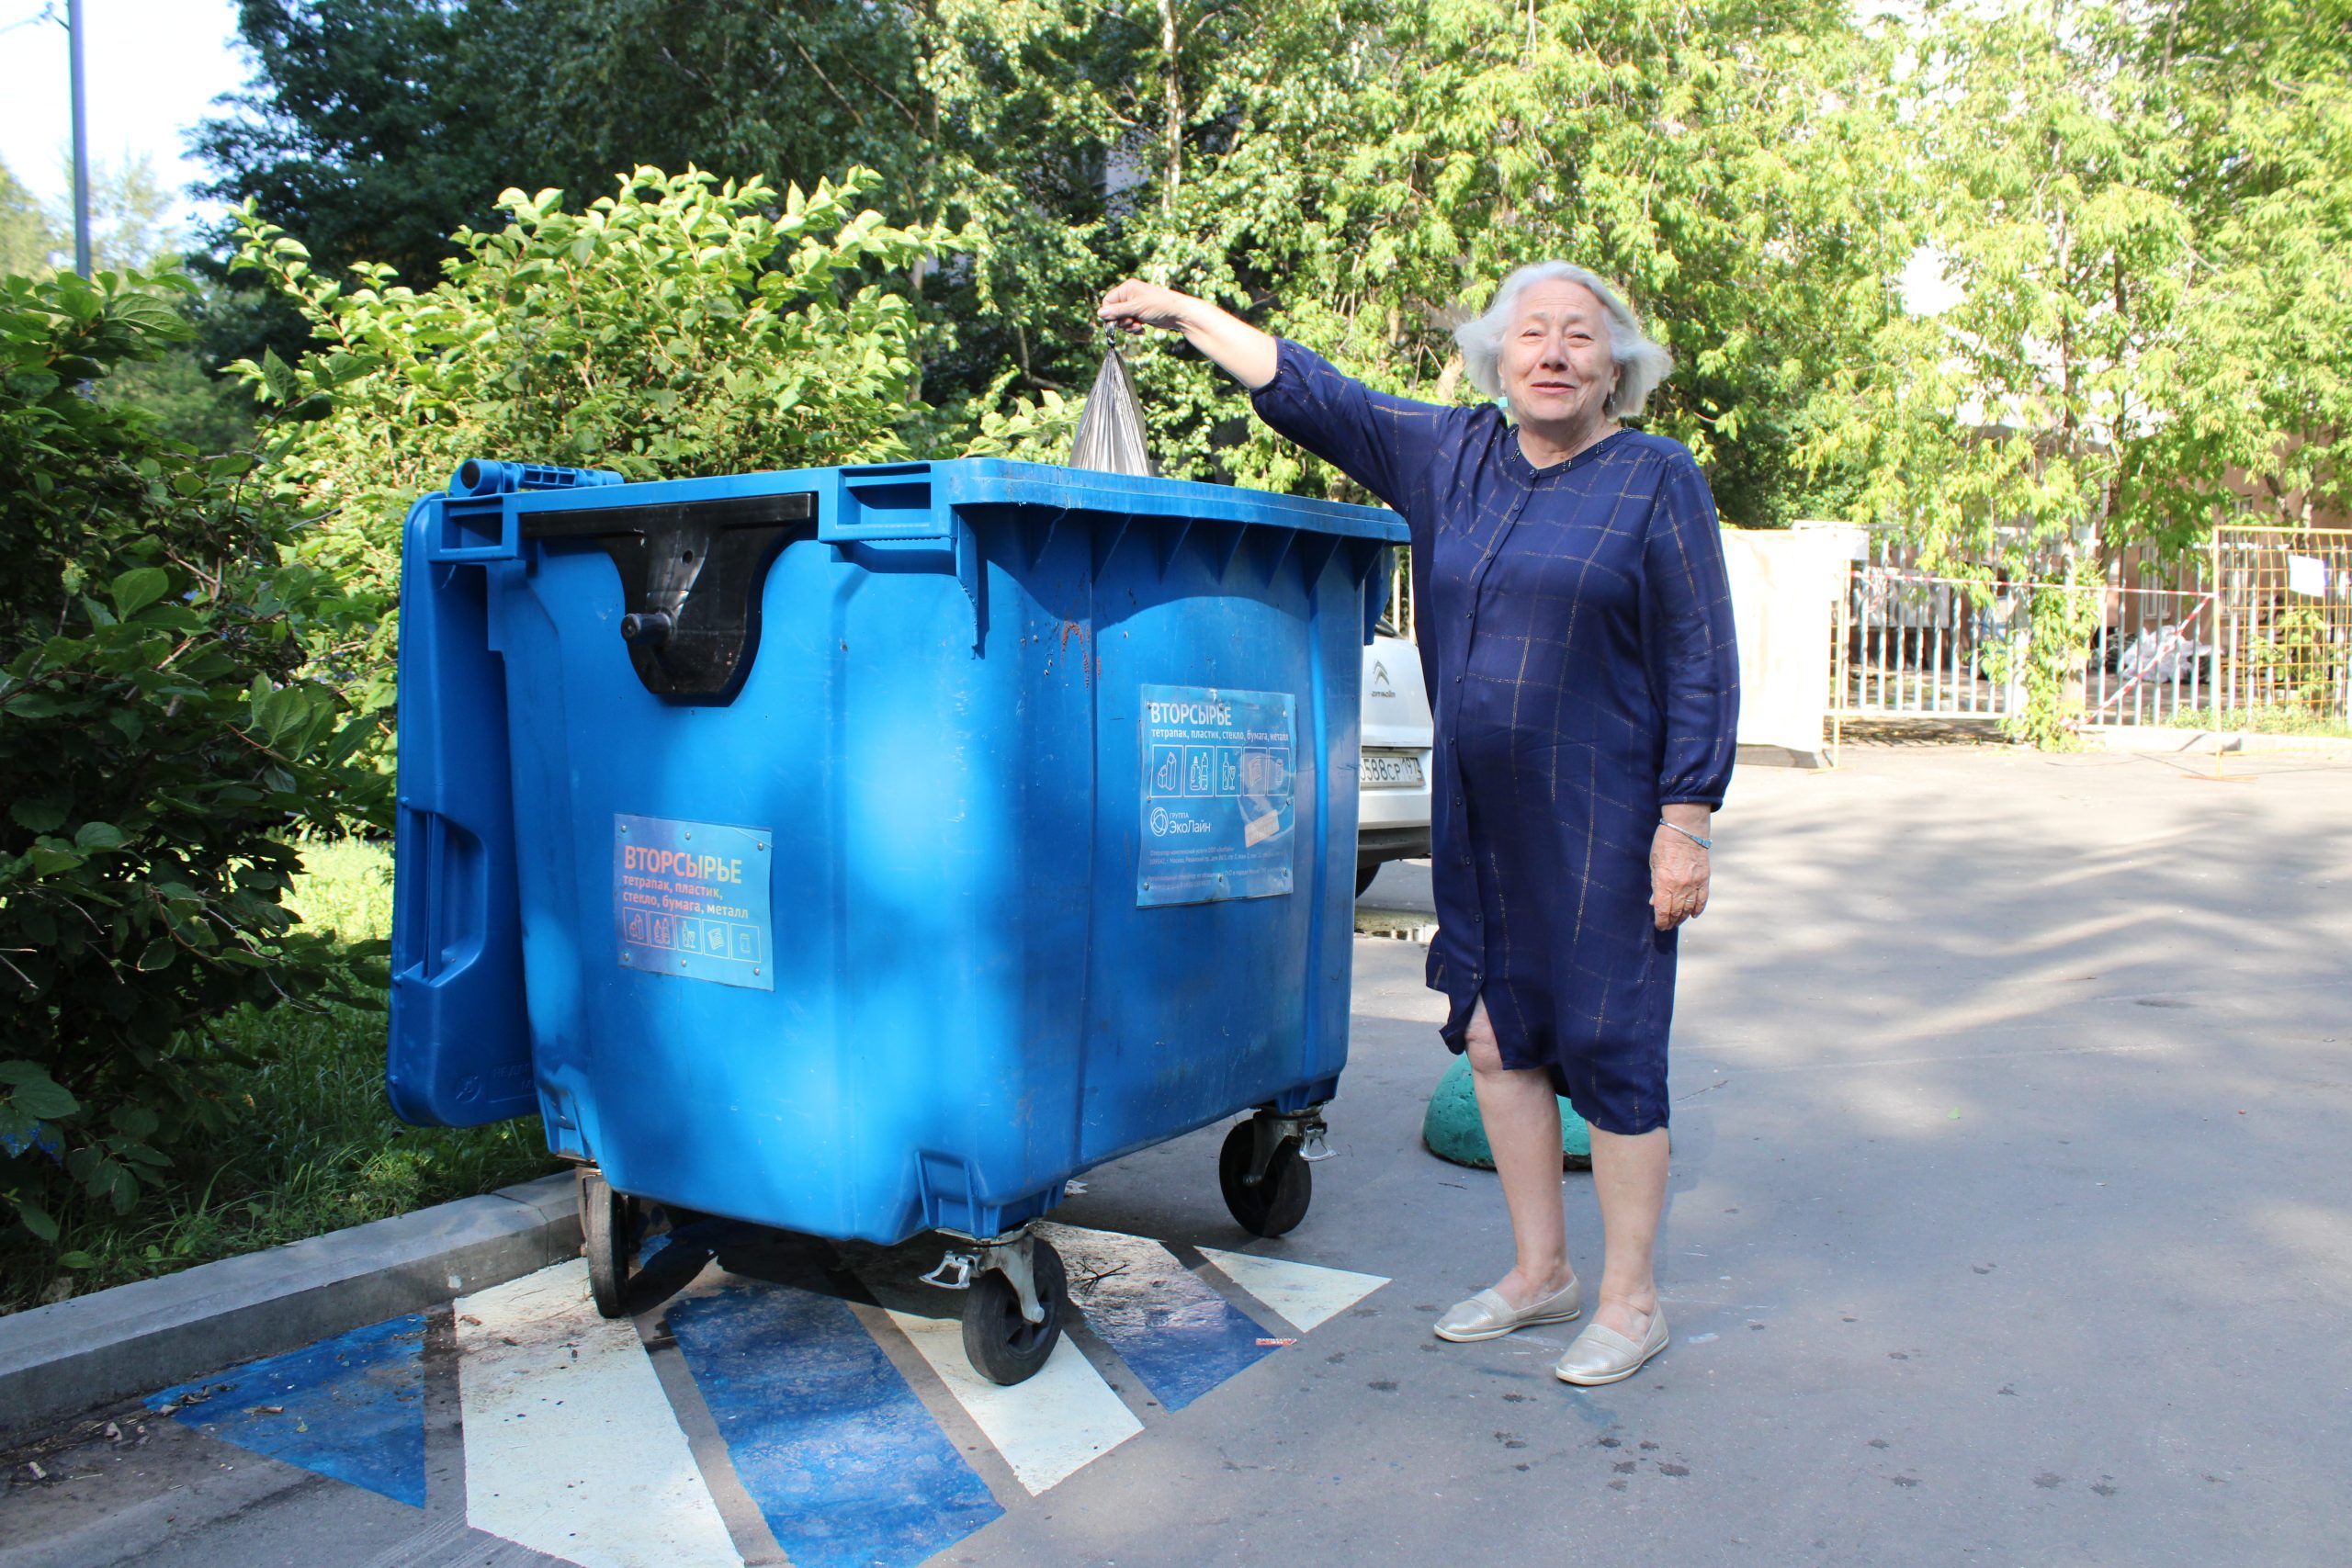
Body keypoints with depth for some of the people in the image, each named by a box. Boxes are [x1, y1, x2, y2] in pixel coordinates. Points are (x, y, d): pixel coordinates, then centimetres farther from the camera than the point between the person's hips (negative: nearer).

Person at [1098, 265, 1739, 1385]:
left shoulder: (1658, 481, -5)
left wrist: (1684, 824, -13)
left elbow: (1702, 668, -7)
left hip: (1602, 821, -5)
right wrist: (1181, 312, 15)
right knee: (1495, 1038, 11)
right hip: (1477, 820, 6)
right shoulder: (1448, 455, 9)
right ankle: (1540, 1272, 28)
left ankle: (1631, 1301, 17)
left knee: (1608, 1048, 0)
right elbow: (1307, 392, 15)